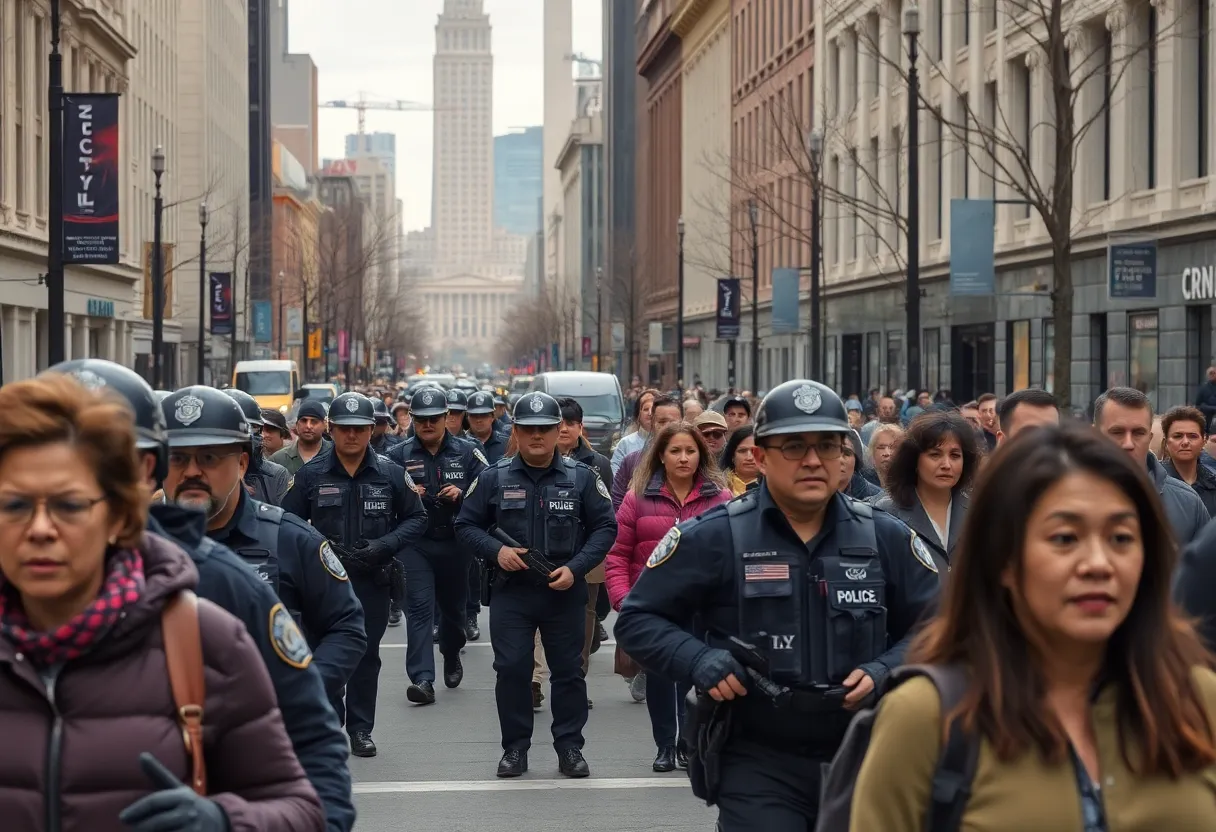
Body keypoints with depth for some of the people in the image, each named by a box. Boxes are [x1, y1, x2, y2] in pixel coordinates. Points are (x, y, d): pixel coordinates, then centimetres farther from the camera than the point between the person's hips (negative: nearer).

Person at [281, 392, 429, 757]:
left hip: (373, 579, 1)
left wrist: (384, 546, -9)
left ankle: (360, 728, 19)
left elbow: (416, 518, 7)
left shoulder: (390, 473, 0)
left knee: (367, 654, 8)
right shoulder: (310, 474, -1)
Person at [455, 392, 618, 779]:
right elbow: (466, 525, 6)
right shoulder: (494, 478, 1)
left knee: (568, 671, 6)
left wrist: (575, 568, -11)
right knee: (511, 669, -1)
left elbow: (605, 527, 2)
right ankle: (515, 747, 11)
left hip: (564, 592, 0)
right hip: (511, 590, 0)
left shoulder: (581, 478, 0)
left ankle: (570, 748, 16)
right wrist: (496, 550, -12)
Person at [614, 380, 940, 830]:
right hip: (757, 765, -3)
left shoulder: (886, 538, 3)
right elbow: (637, 619, 0)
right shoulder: (712, 538, -5)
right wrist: (699, 661, -18)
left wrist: (885, 672, -8)